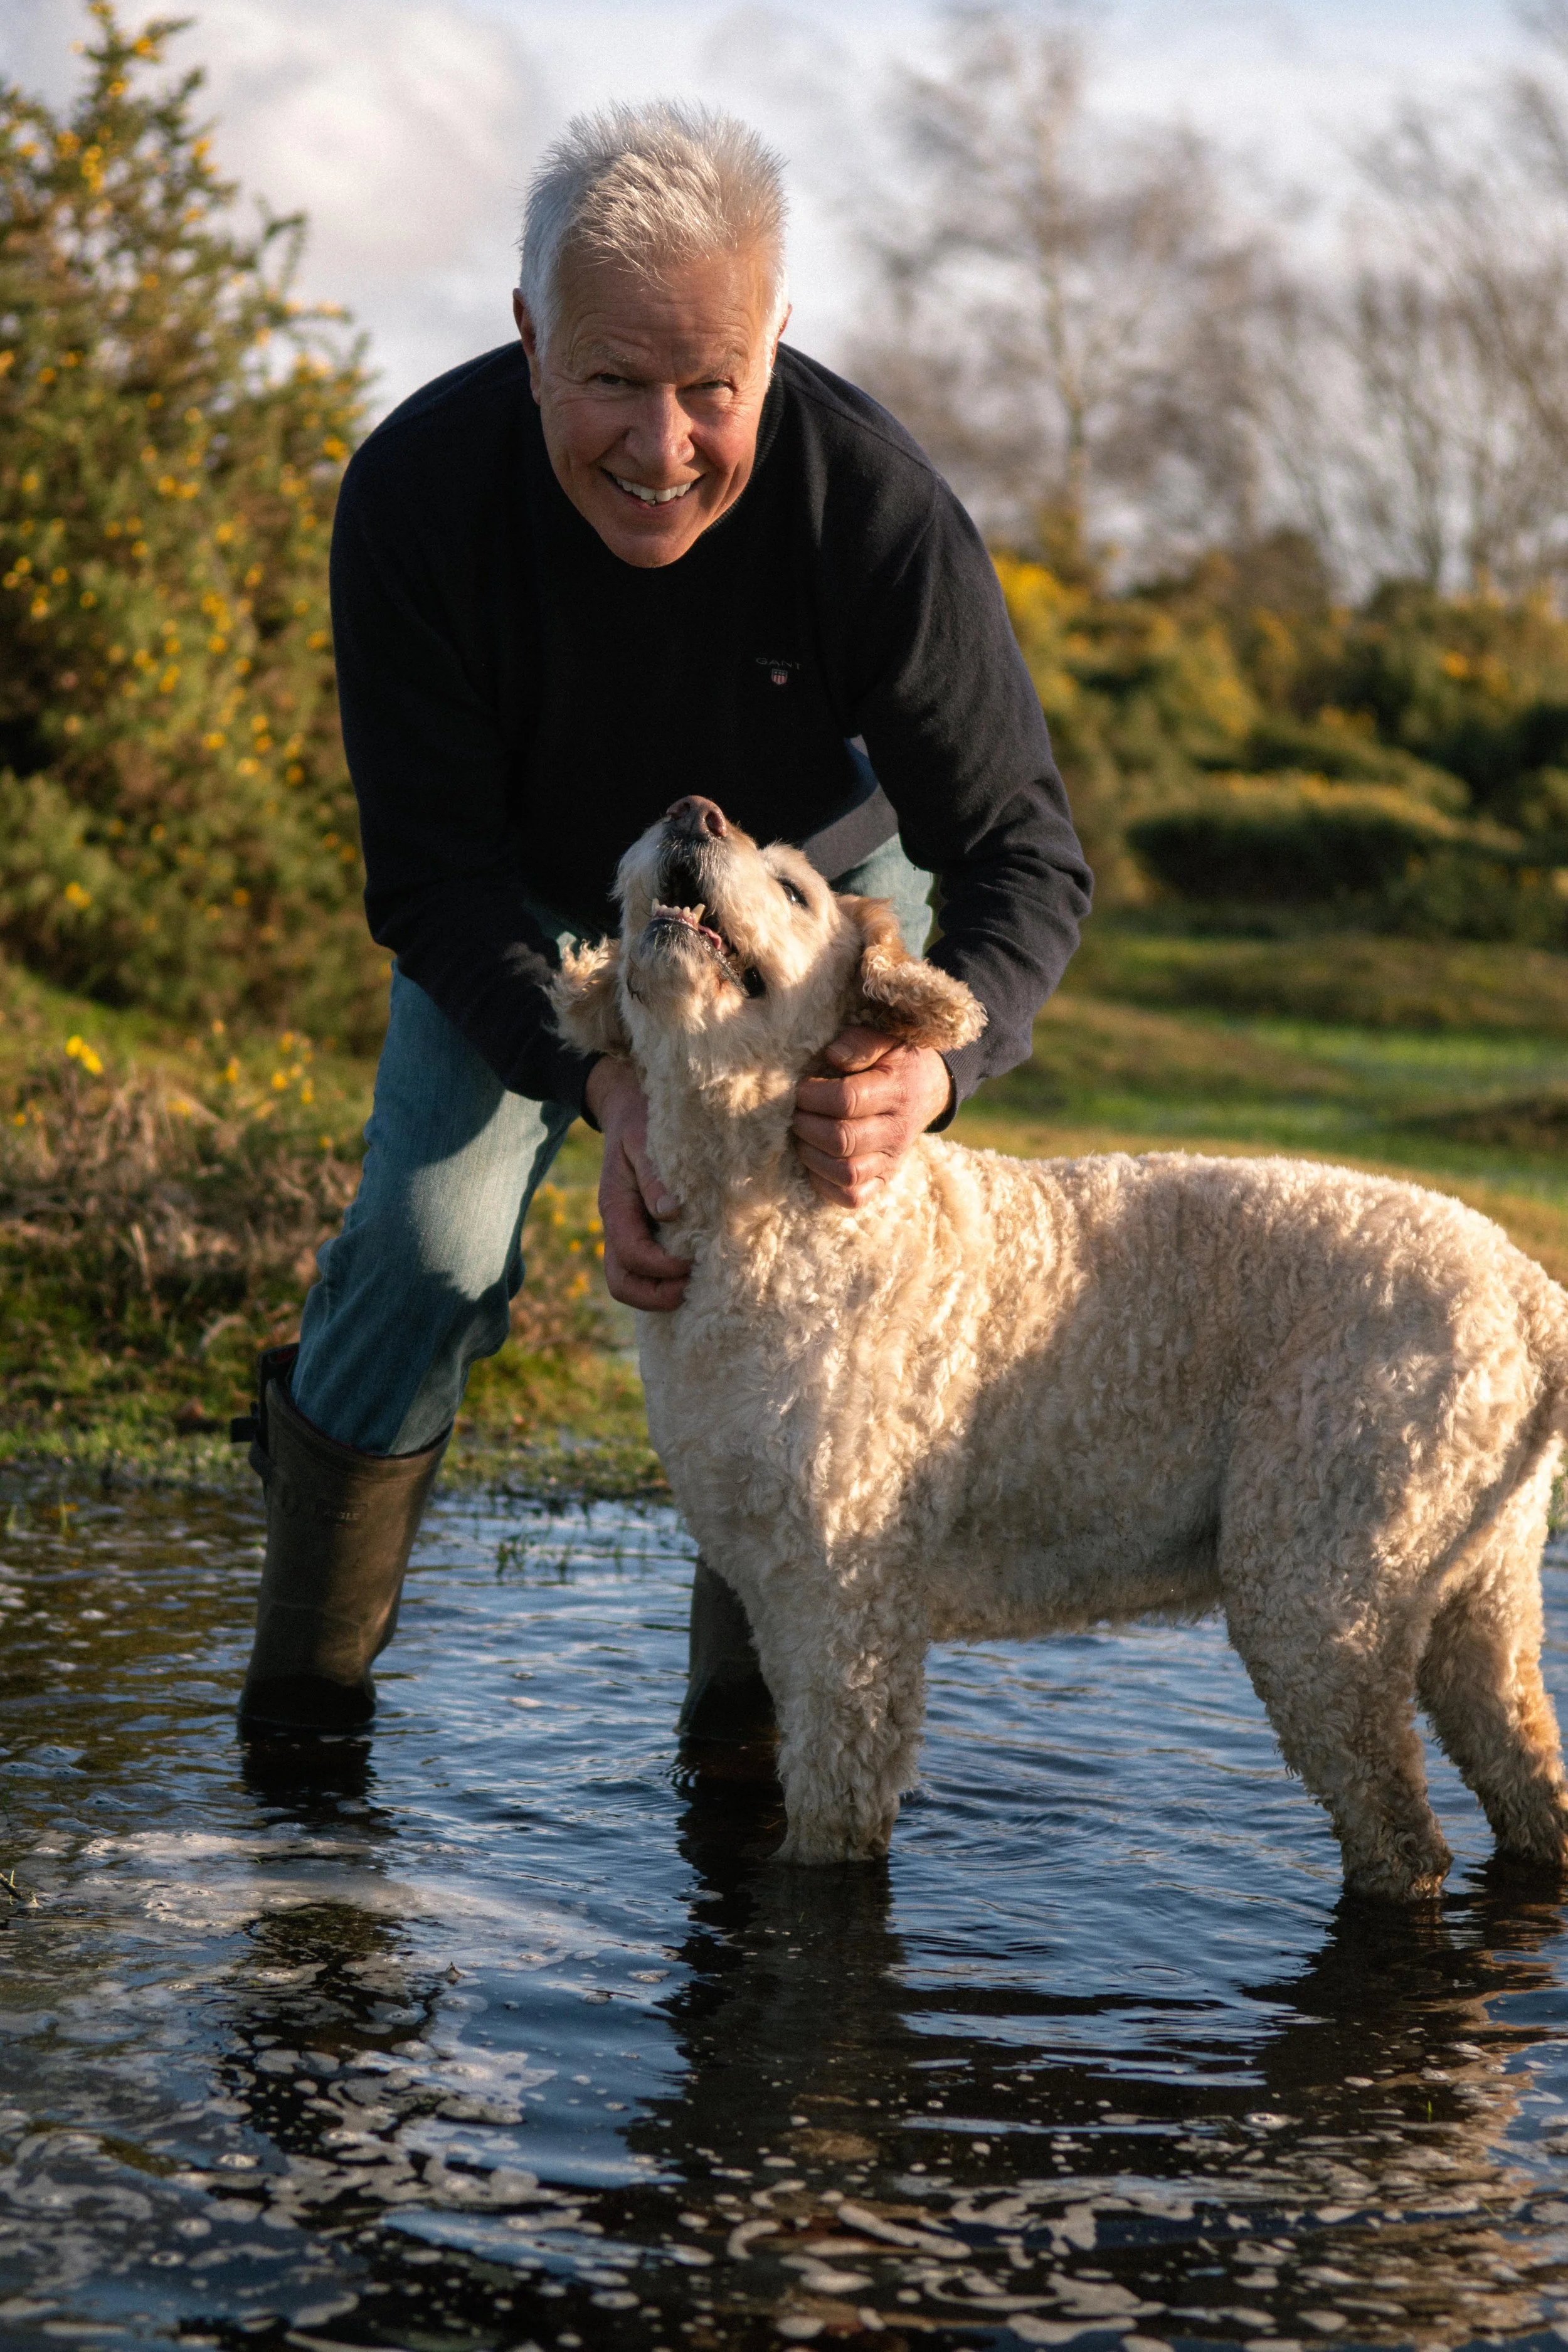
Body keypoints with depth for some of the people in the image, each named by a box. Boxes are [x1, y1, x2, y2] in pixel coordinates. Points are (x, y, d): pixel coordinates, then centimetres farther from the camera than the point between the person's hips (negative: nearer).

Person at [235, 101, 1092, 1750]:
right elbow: (434, 875, -29)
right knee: (427, 1246, -11)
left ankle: (749, 1722, 10)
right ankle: (304, 1690, 9)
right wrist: (603, 1085, -47)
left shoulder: (874, 507, -36)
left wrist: (934, 1060, -55)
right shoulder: (418, 493, -33)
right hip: (528, 899, 0)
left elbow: (1020, 853, -32)